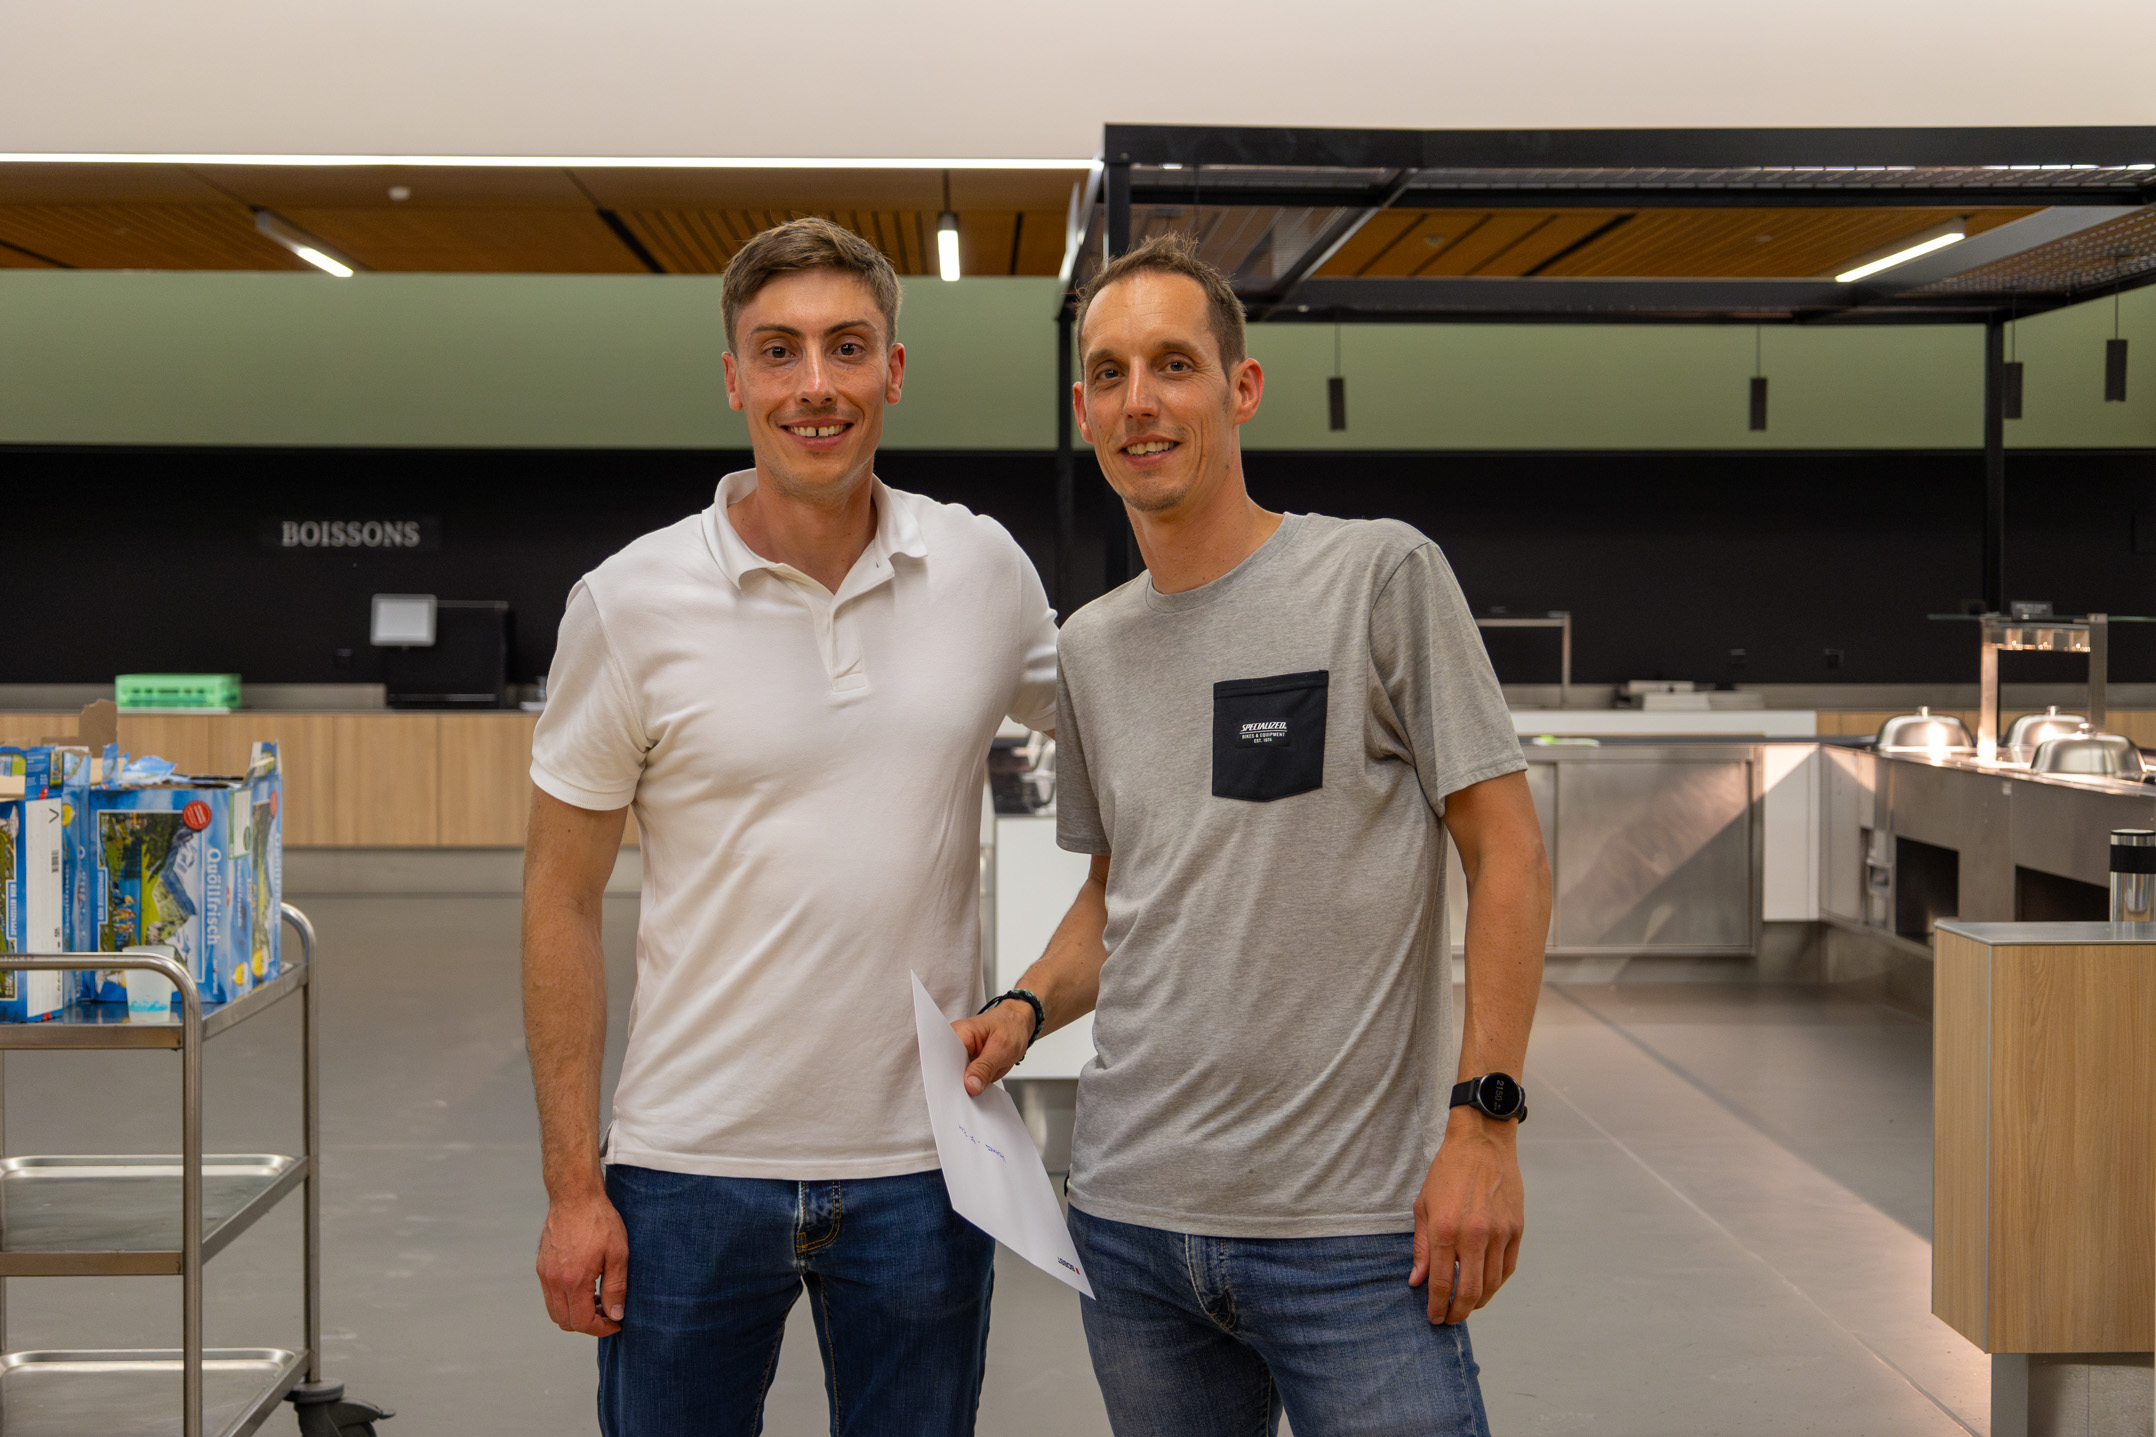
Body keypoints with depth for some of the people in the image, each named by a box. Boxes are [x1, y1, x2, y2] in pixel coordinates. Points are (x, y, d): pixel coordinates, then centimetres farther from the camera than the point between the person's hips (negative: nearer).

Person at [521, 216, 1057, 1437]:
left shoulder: (987, 570, 0)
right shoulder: (631, 603, -5)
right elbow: (564, 902, -1)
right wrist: (572, 1184, -5)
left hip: (923, 1163, 2)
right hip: (693, 1165, -1)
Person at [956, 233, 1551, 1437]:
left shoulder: (1381, 574, -5)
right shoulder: (1092, 646, 12)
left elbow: (1509, 855, -6)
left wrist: (1483, 1117, -13)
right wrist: (1026, 1008, 3)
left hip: (1352, 1228, -5)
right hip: (1132, 1217, 5)